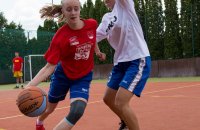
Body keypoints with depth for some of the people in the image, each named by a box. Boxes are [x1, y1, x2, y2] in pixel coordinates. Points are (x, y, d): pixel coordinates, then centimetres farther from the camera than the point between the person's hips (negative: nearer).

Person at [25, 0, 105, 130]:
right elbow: (49, 66, -28)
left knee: (77, 112, -22)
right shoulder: (60, 36, -26)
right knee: (50, 108, 21)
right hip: (62, 74, -2)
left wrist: (97, 51, 21)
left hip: (83, 77, 2)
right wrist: (30, 85, -40)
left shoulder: (92, 24, -16)